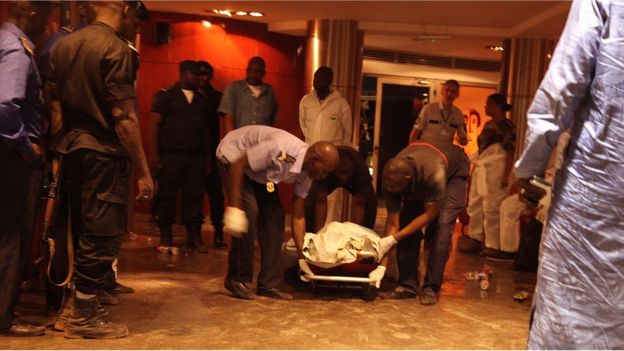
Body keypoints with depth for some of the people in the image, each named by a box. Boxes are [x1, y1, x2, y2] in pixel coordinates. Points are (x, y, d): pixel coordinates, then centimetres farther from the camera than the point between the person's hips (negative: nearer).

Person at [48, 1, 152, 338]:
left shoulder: (62, 45, 10)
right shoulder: (115, 48, -13)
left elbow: (55, 102, 12)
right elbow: (123, 116, -17)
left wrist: (62, 147, 19)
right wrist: (143, 170, -15)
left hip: (72, 149, 8)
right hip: (104, 152, -8)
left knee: (84, 230, 18)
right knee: (102, 234, 1)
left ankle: (81, 301, 28)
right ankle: (83, 316, 10)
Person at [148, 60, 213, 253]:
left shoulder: (203, 99, 14)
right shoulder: (166, 95, 2)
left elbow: (208, 126, 13)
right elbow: (154, 125, -1)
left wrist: (209, 155, 4)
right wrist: (153, 154, -9)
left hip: (196, 157, 3)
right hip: (170, 155, -3)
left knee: (194, 197, 2)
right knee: (167, 197, 2)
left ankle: (195, 238, 8)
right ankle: (166, 238, 12)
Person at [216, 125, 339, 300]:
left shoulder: (305, 174, -13)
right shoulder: (280, 149, -38)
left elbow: (298, 217, -5)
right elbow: (237, 166, -32)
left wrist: (302, 257, -6)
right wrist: (233, 208, -34)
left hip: (259, 173, 7)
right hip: (232, 156, -7)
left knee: (275, 216, -6)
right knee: (249, 211, -22)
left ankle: (268, 284, 2)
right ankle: (236, 280, -7)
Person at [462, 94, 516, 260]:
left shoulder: (507, 125, -9)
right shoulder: (488, 125, 16)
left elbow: (510, 152, -13)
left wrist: (506, 175, -18)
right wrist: (475, 168, 16)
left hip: (495, 170, -9)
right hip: (481, 169, 9)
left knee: (492, 208, -6)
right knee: (475, 206, 11)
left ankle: (495, 246, 2)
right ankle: (476, 239, 21)